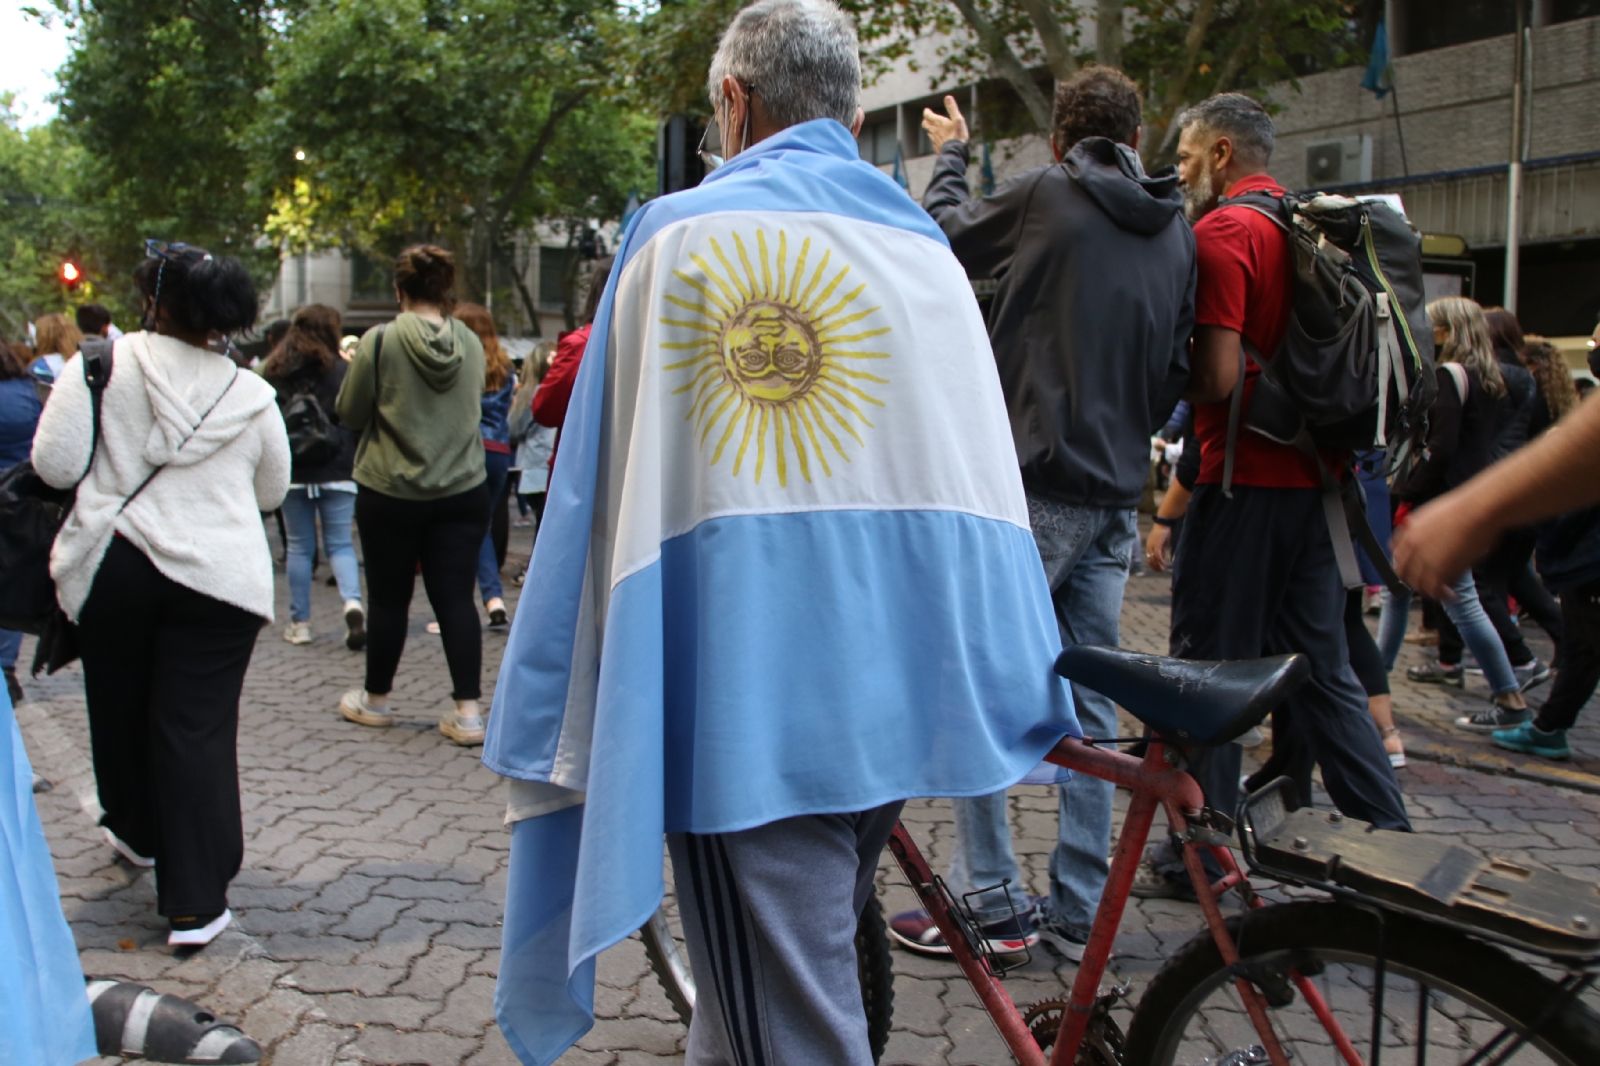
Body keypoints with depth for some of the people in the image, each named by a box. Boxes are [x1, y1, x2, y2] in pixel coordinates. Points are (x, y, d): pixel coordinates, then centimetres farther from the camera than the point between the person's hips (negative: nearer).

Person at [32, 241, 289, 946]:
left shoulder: (99, 367, -5)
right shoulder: (251, 397, 1)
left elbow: (54, 466, -7)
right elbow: (272, 492, 11)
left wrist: (115, 471, 13)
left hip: (111, 566, 0)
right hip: (220, 575, 0)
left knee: (119, 711, 22)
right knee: (198, 730, 1)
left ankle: (137, 833, 45)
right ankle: (195, 904, 1)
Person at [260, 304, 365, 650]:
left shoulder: (274, 372, 4)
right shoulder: (341, 370, -3)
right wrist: (359, 463, 6)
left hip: (292, 474, 2)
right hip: (336, 472, -1)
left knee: (298, 547, 9)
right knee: (340, 544, 5)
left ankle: (299, 622, 13)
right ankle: (353, 603, -19)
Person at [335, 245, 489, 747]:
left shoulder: (380, 342, -10)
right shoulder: (471, 344, 1)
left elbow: (350, 413, -2)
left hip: (390, 493, -2)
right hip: (462, 493, 2)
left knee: (388, 598, 11)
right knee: (456, 598, 3)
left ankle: (375, 700, 28)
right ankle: (468, 712, 0)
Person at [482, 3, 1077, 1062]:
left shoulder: (683, 231, -3)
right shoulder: (926, 245, 10)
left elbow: (608, 482, -6)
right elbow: (983, 471, 11)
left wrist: (569, 724, 1)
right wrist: (1012, 681, 19)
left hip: (745, 695, -5)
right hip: (897, 692, 6)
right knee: (816, 965, 22)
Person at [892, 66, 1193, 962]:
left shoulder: (1046, 196, -6)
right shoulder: (1179, 231, 11)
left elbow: (946, 233, 11)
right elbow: (1177, 366, 15)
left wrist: (952, 155, 29)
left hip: (1037, 484, -6)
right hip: (1117, 494, 7)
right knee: (1089, 702, 10)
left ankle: (989, 902, 3)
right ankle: (1079, 911, 17)